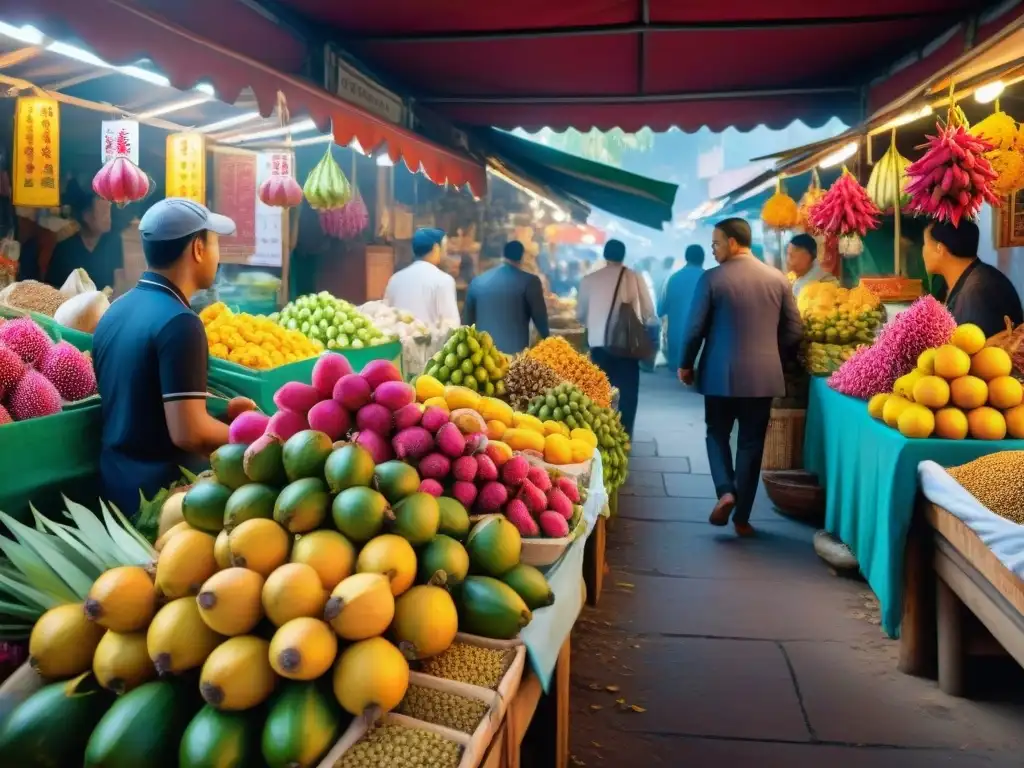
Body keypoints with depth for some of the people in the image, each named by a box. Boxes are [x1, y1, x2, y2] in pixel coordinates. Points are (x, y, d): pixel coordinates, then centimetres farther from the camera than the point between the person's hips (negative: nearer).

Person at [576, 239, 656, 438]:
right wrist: (642, 324, 22)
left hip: (598, 343, 1)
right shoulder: (634, 277, 0)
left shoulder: (590, 279, 3)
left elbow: (580, 315, 10)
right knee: (627, 393, 7)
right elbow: (649, 313, 0)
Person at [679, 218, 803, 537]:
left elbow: (695, 328, -6)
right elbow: (794, 330, 4)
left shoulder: (712, 278, -8)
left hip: (721, 374, -2)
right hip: (764, 375, 2)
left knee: (717, 434, 17)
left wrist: (685, 364, 8)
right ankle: (742, 517, 12)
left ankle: (725, 491, -4)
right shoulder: (778, 279, 3)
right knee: (751, 443, 10)